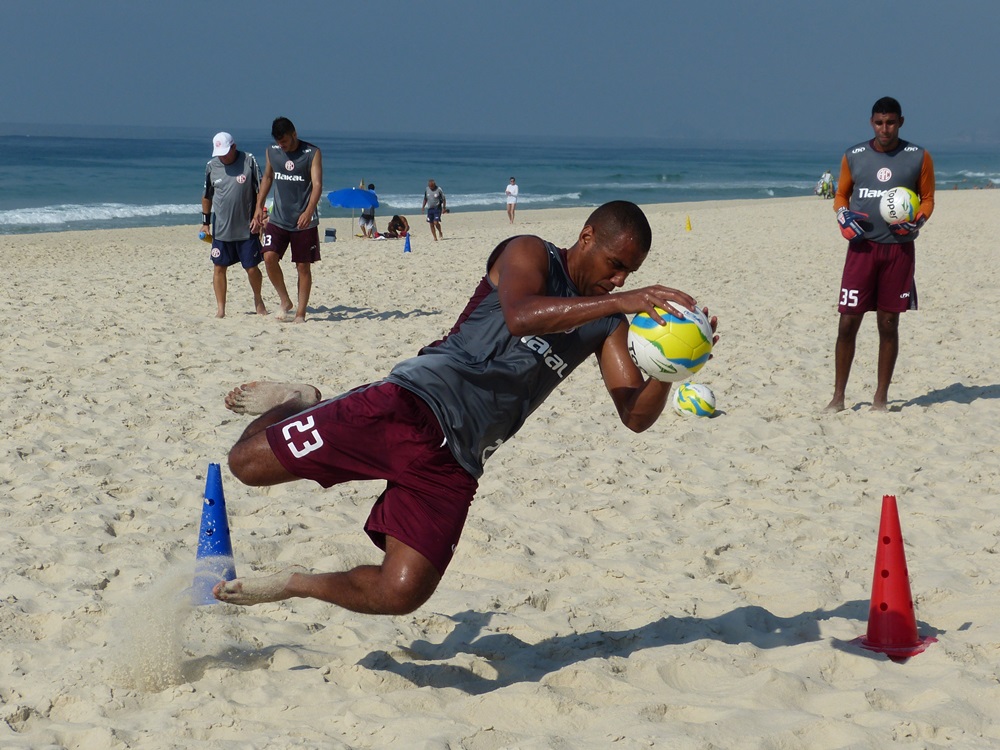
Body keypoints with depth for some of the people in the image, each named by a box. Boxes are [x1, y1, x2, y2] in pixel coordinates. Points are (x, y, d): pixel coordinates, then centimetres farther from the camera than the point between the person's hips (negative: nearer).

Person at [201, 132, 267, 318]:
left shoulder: (249, 161, -5)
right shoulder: (211, 166, 3)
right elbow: (207, 196, 14)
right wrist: (205, 222, 13)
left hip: (247, 227, -2)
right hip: (221, 228, 2)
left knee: (252, 268, 2)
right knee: (219, 268, 0)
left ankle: (258, 300, 28)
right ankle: (220, 309, 8)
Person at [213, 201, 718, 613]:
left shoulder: (607, 325, 17)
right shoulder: (529, 255, 0)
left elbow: (636, 415, 7)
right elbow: (520, 317, -23)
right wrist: (619, 302, -30)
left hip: (455, 461, 5)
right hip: (411, 407, -5)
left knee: (401, 594, -13)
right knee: (248, 463, -9)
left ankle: (296, 585, 14)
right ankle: (295, 403, 25)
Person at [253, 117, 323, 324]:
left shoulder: (312, 153, -7)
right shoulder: (272, 151, 6)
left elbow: (317, 184, -14)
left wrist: (309, 211, -29)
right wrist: (259, 206, 14)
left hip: (304, 221, -3)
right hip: (278, 219, 3)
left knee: (303, 267, 1)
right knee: (269, 258, -14)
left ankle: (300, 313, 9)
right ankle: (285, 301, 4)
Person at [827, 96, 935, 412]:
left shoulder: (919, 158, 1)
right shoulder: (853, 156, 4)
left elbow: (927, 198, 8)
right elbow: (841, 194, 14)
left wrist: (917, 221, -13)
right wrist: (843, 215, -7)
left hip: (899, 248, 0)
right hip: (862, 247, 0)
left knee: (888, 324, 5)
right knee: (848, 322, -3)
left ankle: (881, 397, 14)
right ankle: (838, 396, 6)